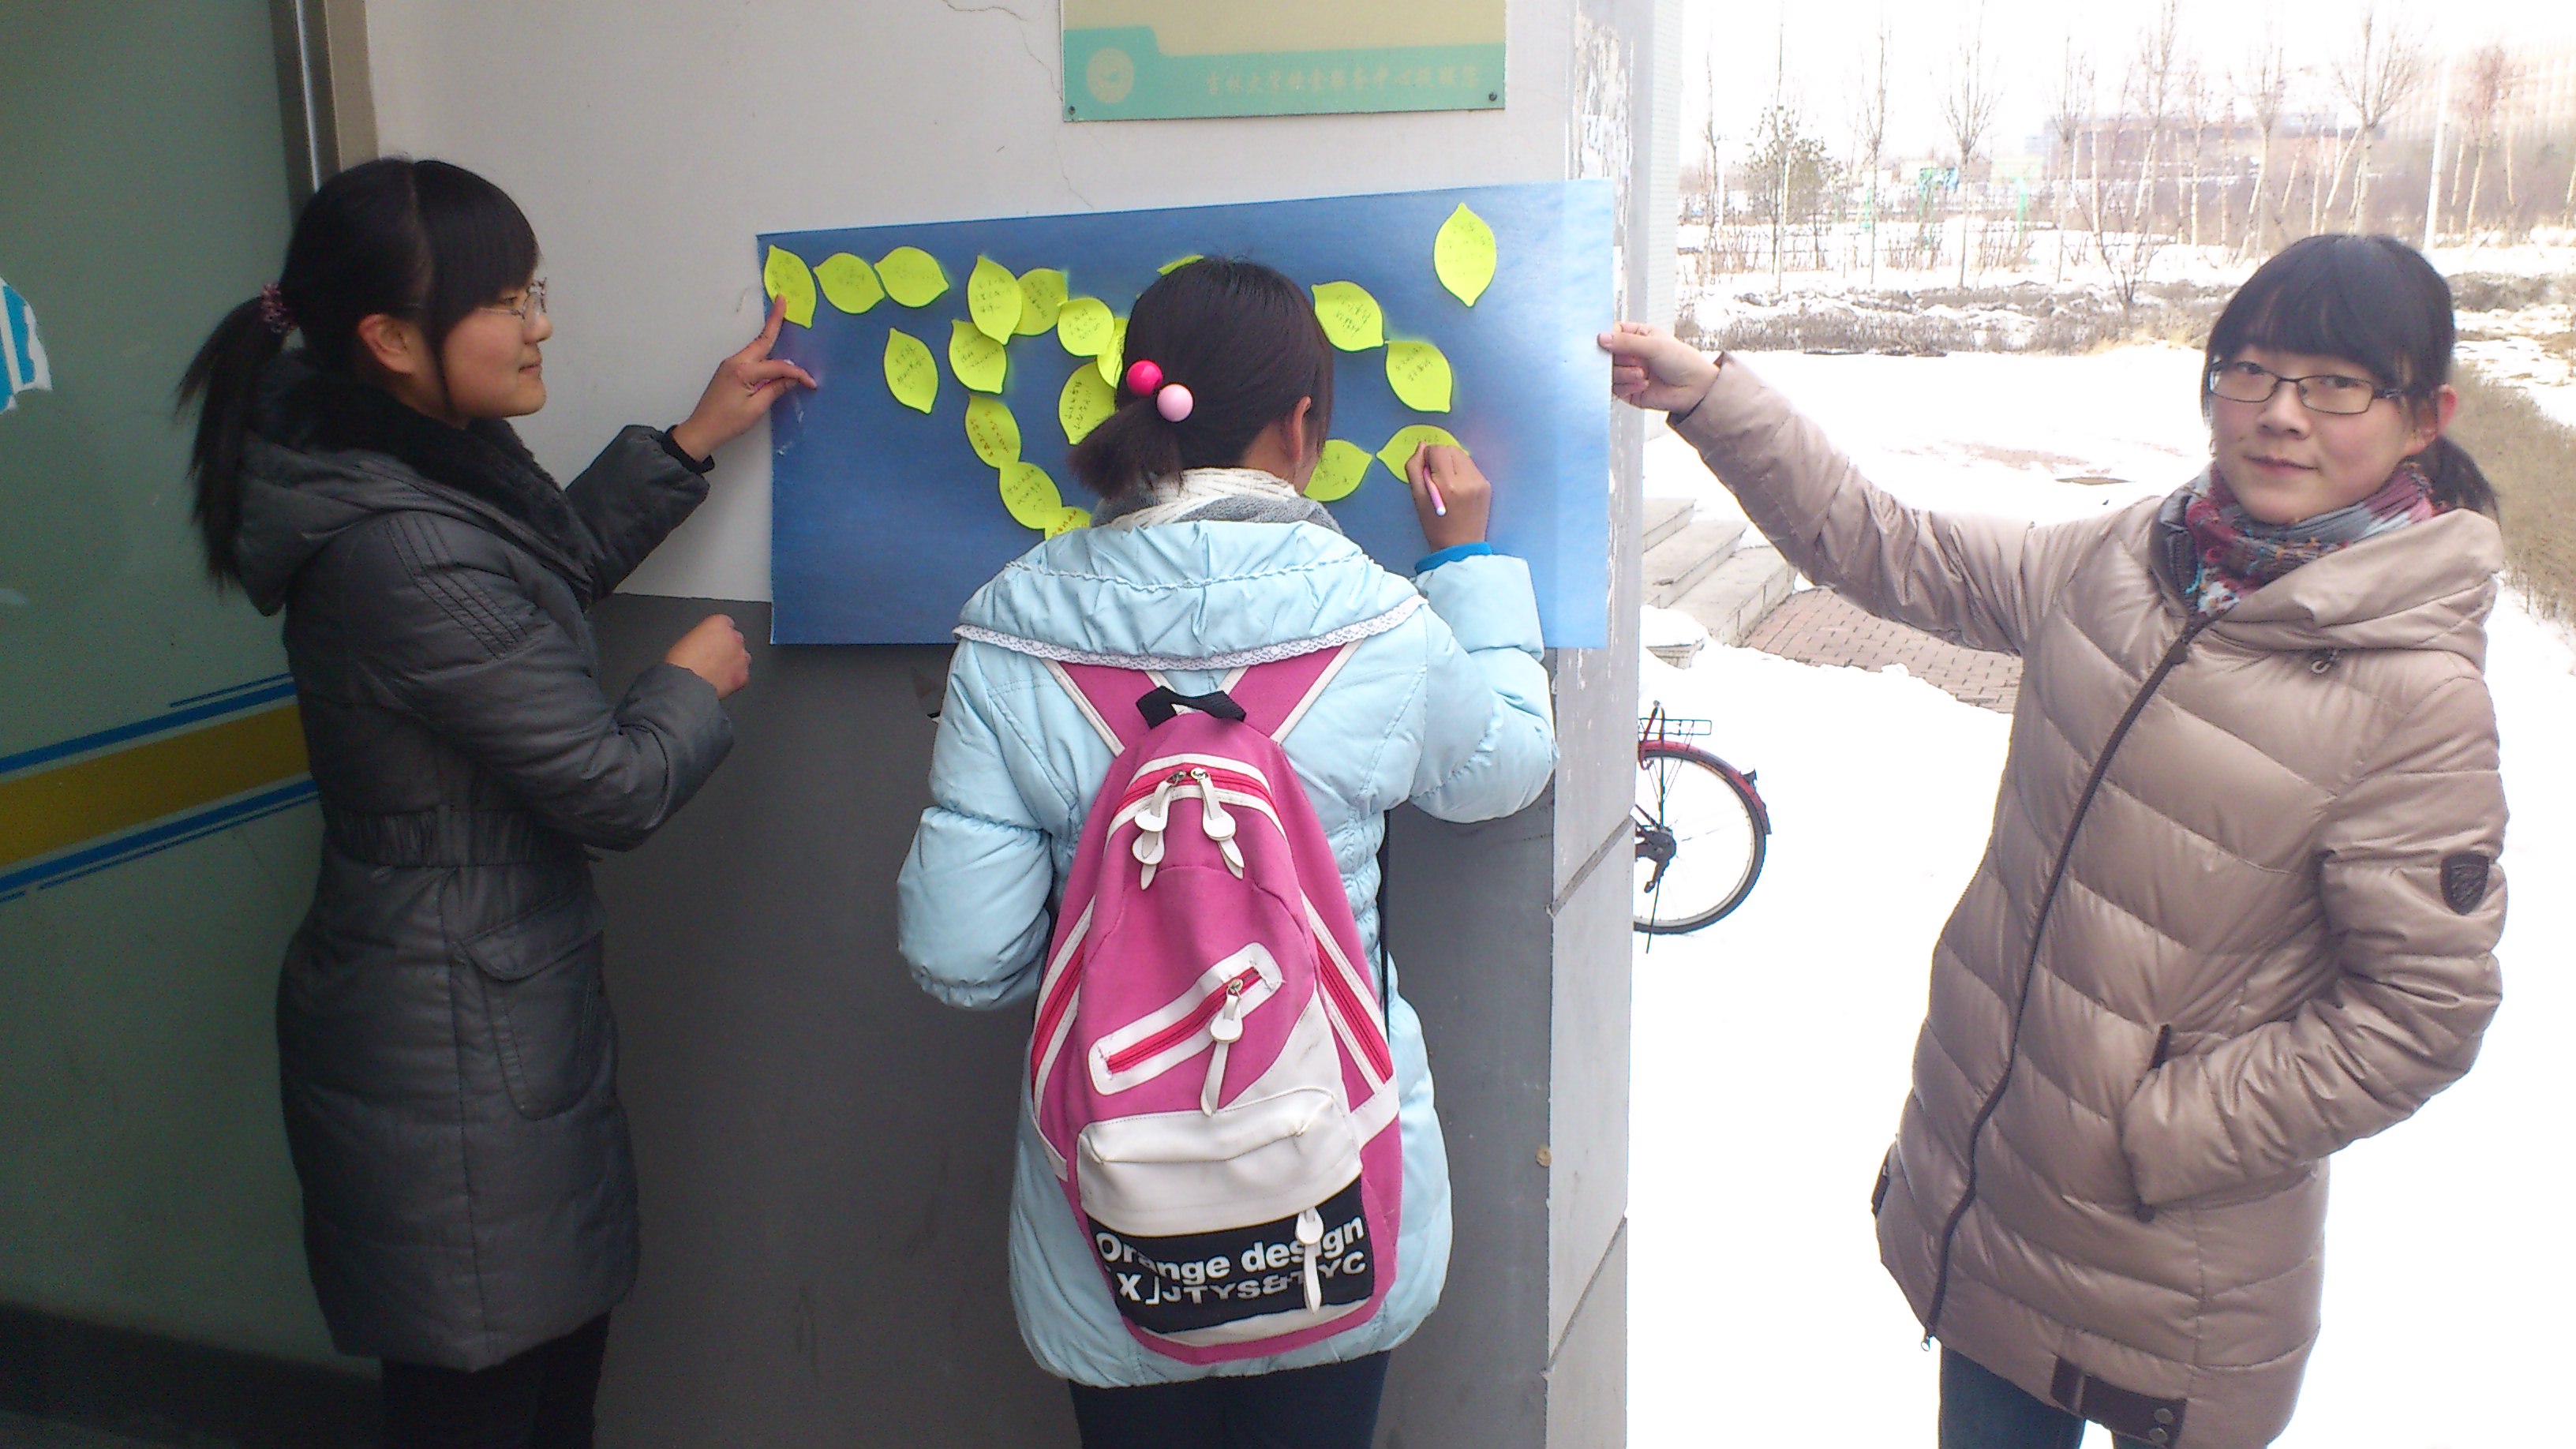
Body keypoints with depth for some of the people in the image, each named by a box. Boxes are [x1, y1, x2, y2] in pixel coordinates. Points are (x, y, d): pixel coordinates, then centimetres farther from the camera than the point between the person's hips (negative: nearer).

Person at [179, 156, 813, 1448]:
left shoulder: (428, 467, 1)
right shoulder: (403, 555, -29)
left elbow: (553, 564, 22)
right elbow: (617, 786, -22)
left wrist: (691, 442, 15)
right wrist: (696, 681, -3)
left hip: (500, 1014, 10)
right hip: (454, 1062, -10)